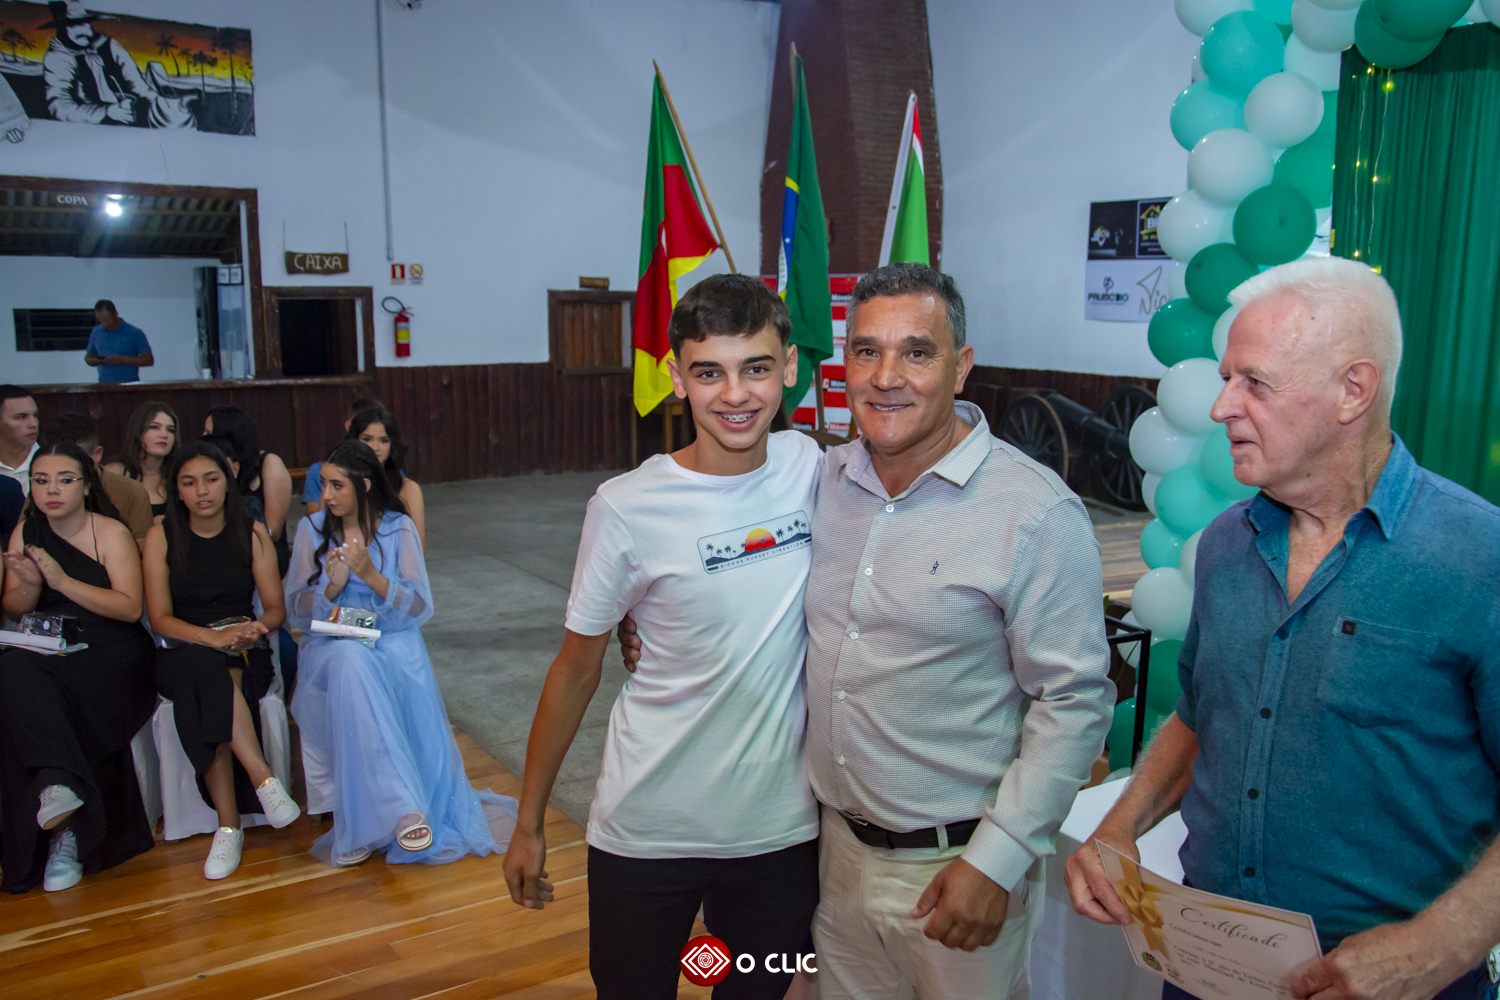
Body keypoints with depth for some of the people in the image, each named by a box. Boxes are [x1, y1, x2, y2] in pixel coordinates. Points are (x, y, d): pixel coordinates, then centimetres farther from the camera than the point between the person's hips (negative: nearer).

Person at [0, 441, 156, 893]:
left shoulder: (112, 533, -2)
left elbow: (130, 608, -12)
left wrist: (62, 580, -19)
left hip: (110, 655, -3)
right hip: (45, 653, 4)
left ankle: (64, 835, -24)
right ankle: (60, 784, -39)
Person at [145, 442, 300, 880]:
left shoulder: (253, 533, 6)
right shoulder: (161, 537, 4)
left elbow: (276, 608, 5)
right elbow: (159, 618, -2)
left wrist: (258, 626, -19)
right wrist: (211, 636, -21)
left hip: (245, 654, 0)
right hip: (181, 656, 0)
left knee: (206, 696, -34)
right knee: (203, 667, -37)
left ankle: (229, 826, -33)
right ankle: (263, 778, -38)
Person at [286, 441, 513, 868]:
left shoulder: (399, 528, 4)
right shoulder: (312, 529, 9)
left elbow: (421, 607, -4)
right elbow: (296, 613, 6)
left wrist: (372, 575, -19)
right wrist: (333, 586, -15)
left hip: (393, 639, -1)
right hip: (331, 645, 1)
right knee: (353, 662, -36)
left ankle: (365, 825, -34)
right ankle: (404, 809, -40)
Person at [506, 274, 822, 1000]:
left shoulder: (816, 470, -7)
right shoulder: (627, 509, -14)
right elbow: (576, 669, -4)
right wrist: (528, 823, 2)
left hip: (782, 829, 2)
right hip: (645, 832, -2)